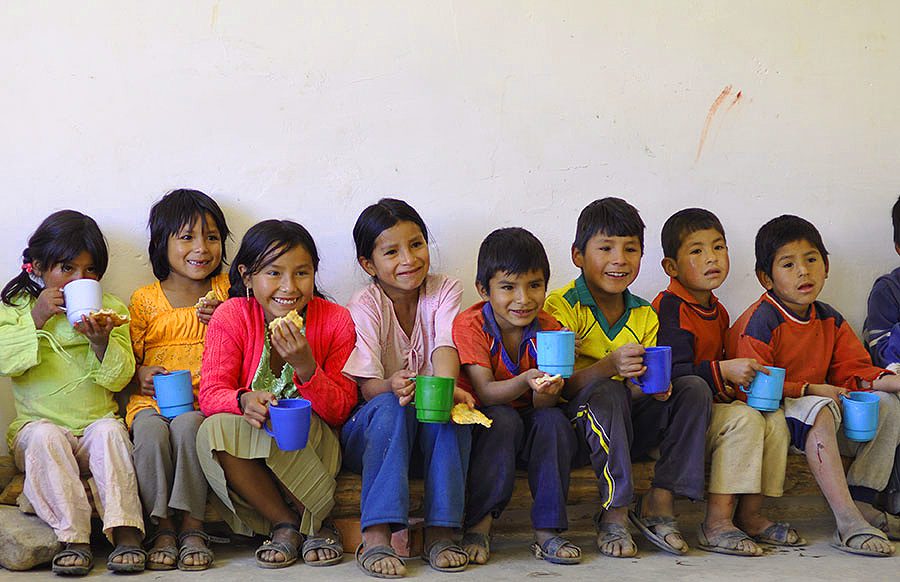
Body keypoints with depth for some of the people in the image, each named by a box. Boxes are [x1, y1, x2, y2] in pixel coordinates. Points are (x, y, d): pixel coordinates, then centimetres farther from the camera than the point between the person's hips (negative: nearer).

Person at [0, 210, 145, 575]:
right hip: (38, 423, -1)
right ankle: (73, 538, -37)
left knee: (110, 430, -31)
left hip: (96, 425, 1)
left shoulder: (111, 309, 9)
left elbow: (119, 379, 1)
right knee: (45, 436, -33)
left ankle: (125, 531, -39)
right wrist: (36, 318, -17)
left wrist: (101, 341, -18)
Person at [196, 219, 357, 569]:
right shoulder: (232, 316, -8)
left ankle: (315, 521, -9)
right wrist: (244, 401, -39)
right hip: (246, 452, 1)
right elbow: (211, 395, -15)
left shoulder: (336, 321, -8)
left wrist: (306, 367, -29)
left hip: (314, 447, -1)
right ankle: (285, 524, -16)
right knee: (214, 431, -31)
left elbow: (340, 413, -10)